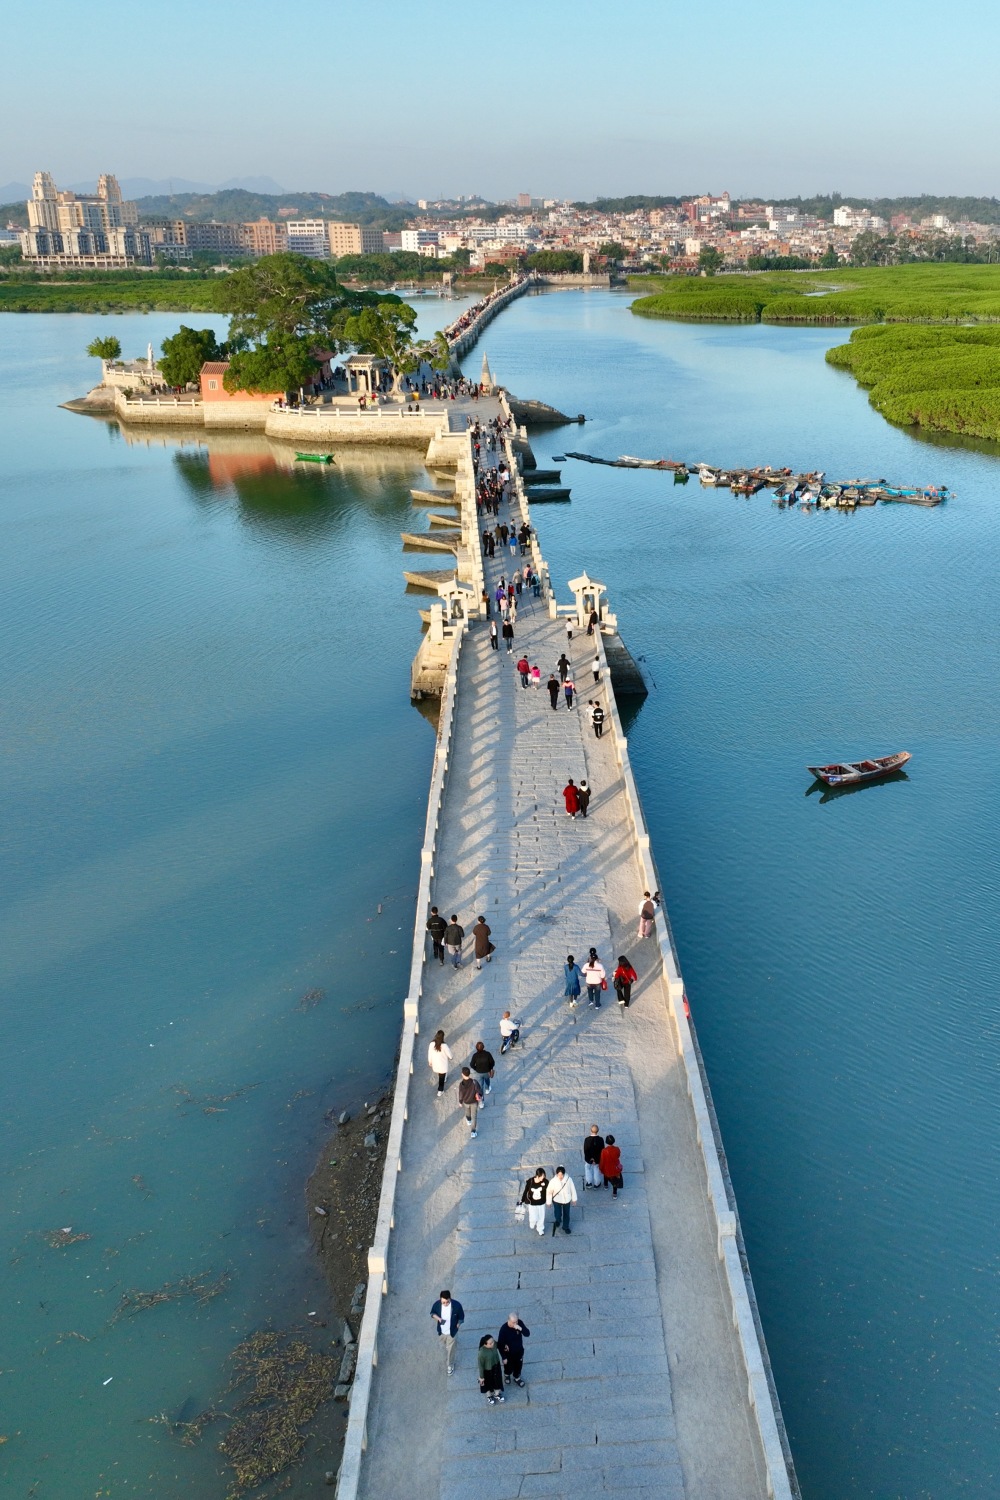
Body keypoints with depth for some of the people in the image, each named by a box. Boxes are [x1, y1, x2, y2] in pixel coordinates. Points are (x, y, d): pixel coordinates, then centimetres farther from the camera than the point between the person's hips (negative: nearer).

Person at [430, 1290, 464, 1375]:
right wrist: (438, 1318, -23)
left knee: (450, 1349, 12)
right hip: (441, 1331, 2)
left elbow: (461, 1317, -11)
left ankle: (450, 1365, 39)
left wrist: (457, 1327, -8)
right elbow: (432, 1313, -6)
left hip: (451, 1332, -2)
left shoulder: (457, 1305, -31)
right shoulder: (436, 1304, -27)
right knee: (446, 1346, 29)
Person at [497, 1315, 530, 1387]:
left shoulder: (519, 1323, -21)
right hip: (509, 1353, -3)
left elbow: (527, 1334, -17)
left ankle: (516, 1378, 54)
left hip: (519, 1351, 3)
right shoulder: (504, 1329, -33)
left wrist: (520, 1329, -37)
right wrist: (504, 1357, -14)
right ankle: (507, 1375, 56)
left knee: (518, 1366, 25)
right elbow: (500, 1344, -22)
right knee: (509, 1367, 22)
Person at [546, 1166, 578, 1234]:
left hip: (566, 1200, 2)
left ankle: (565, 1227, 46)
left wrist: (574, 1199, 3)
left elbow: (572, 1189, -8)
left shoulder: (569, 1179, -23)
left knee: (566, 1214, 18)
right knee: (557, 1215, 3)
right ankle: (558, 1220, 41)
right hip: (557, 1200, -2)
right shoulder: (553, 1181, -27)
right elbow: (549, 1192, -14)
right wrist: (548, 1202, -4)